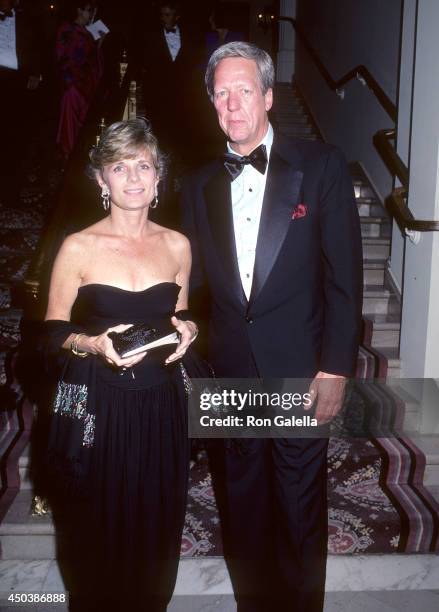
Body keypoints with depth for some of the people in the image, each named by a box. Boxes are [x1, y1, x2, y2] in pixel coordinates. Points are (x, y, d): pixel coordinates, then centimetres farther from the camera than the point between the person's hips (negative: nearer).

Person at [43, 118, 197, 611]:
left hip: (160, 405, 3)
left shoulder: (177, 245, 4)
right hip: (95, 408, -2)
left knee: (155, 531, 13)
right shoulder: (78, 248, -6)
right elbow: (52, 333, -2)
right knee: (98, 536, 9)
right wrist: (91, 344, -21)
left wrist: (186, 330, -5)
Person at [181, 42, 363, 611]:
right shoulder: (200, 184, 8)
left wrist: (335, 369, -10)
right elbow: (197, 281, 9)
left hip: (300, 376, -3)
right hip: (231, 378, 3)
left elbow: (344, 275, -6)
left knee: (301, 517, 12)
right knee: (243, 519, 17)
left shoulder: (321, 166, -3)